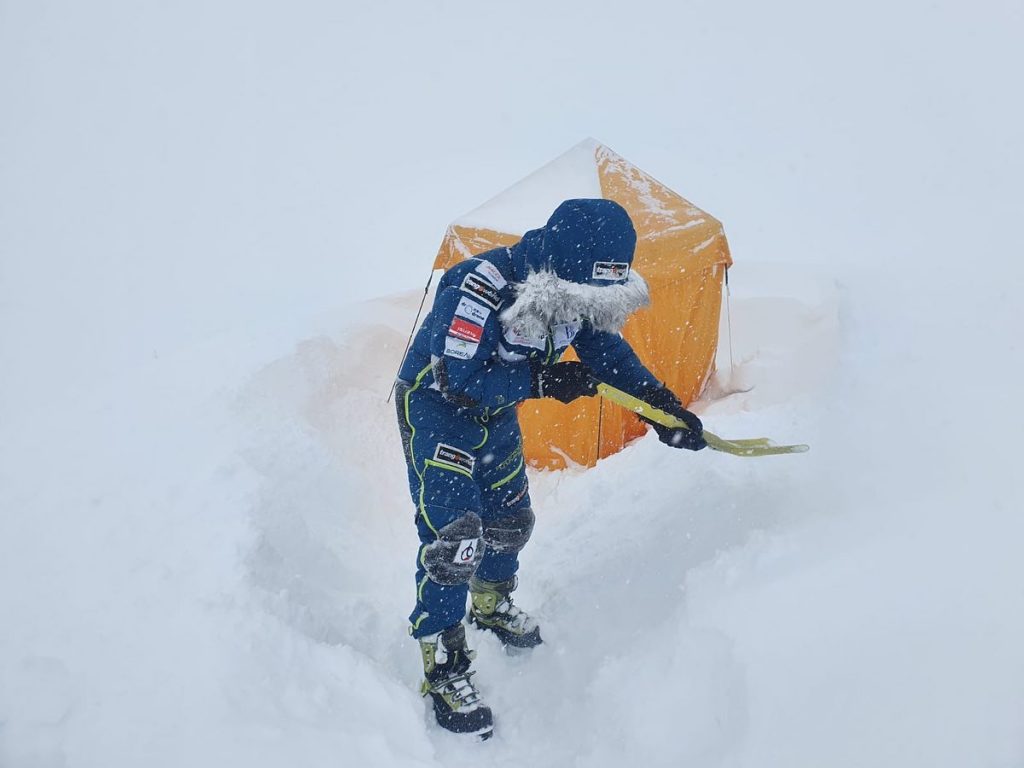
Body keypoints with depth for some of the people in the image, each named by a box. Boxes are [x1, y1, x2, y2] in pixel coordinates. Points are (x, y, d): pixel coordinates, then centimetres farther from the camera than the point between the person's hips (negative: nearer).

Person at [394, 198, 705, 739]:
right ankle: (443, 669, 0)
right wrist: (542, 380, -37)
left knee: (510, 520, 20)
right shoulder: (481, 286, -37)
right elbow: (460, 379, -34)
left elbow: (608, 351, -1)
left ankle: (492, 607, 50)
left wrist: (663, 405, -10)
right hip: (435, 405, -7)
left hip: (497, 412, 8)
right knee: (455, 534, -14)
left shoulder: (572, 290, -13)